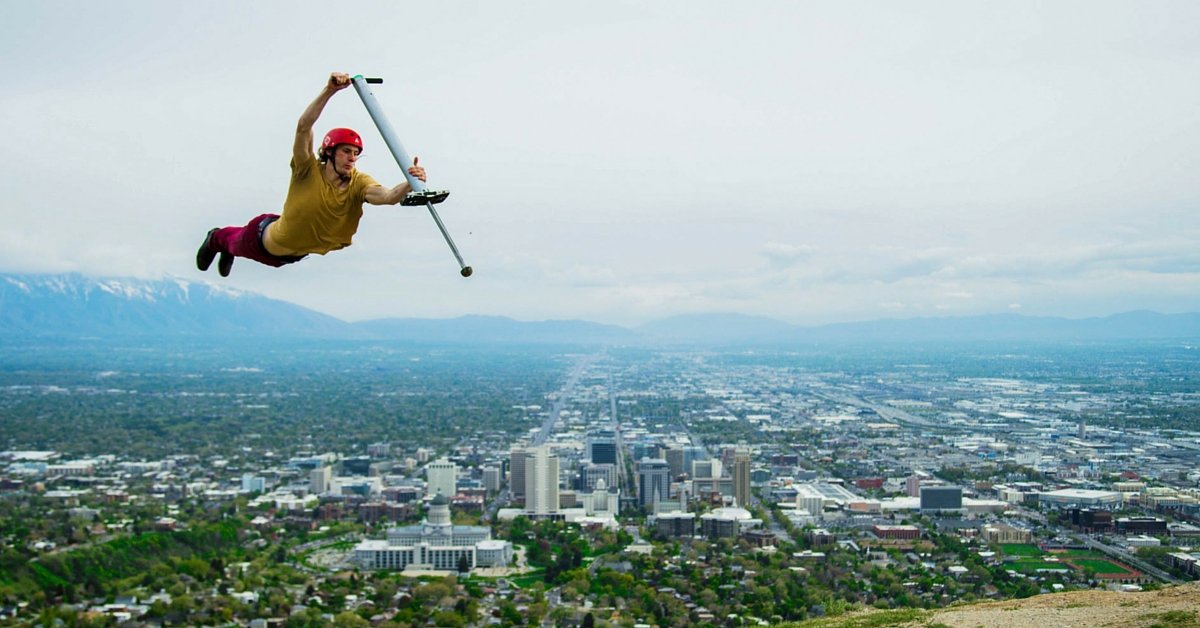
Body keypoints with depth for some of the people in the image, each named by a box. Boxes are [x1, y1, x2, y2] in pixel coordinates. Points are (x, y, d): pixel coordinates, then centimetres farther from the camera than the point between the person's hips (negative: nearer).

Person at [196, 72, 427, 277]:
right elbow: (303, 127, -48)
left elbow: (386, 196, -50)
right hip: (267, 240, -4)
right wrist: (329, 90, -58)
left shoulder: (358, 183, -30)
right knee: (236, 246, 31)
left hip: (300, 253, 4)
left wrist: (410, 184, -71)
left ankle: (226, 248, 68)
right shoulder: (309, 171, -34)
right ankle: (216, 239, 65)